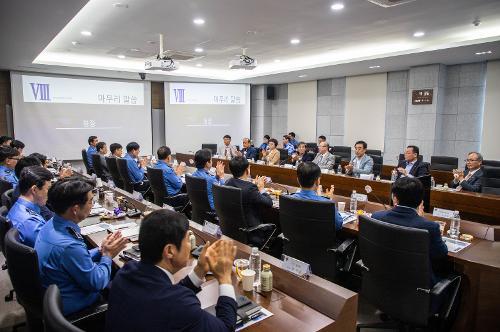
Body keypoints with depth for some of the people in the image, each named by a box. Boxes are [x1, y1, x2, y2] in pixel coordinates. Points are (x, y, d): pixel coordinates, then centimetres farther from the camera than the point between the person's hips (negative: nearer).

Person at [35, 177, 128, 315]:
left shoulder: (51, 225, -8)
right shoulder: (68, 246, -36)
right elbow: (96, 283, -23)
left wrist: (100, 250, -4)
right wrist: (107, 255, -10)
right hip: (68, 305, -8)